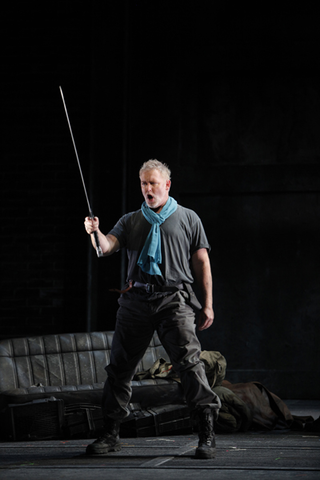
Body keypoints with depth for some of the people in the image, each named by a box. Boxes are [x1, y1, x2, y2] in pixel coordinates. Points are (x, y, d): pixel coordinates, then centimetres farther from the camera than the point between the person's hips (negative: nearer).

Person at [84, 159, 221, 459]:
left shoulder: (188, 219, 11)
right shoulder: (131, 221, 16)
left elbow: (202, 262, 9)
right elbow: (107, 247, 2)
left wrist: (207, 304, 3)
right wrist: (95, 233, -22)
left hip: (174, 299, -3)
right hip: (136, 299, 3)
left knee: (188, 361, -14)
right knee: (120, 365, 4)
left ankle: (206, 434, -12)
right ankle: (110, 434, 14)